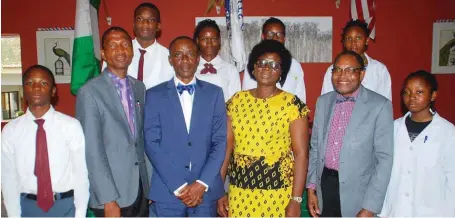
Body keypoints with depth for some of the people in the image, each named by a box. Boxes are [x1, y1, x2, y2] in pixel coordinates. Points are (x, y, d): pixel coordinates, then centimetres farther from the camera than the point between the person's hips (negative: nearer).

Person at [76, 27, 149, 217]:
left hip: (140, 189, 6)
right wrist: (108, 200, -17)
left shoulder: (139, 88, 7)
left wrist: (147, 184, 10)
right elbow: (91, 151, -15)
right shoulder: (90, 92, -13)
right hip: (111, 195, -5)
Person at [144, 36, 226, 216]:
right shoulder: (154, 95, 1)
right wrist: (178, 186, -11)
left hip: (206, 190, 1)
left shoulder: (214, 93, 5)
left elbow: (220, 142, 0)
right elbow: (152, 144, -5)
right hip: (167, 191, -1)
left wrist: (202, 183, -9)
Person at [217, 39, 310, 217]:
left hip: (277, 194, -2)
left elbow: (301, 154, -9)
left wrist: (296, 200, -13)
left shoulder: (292, 104, -7)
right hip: (239, 193, 3)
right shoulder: (237, 101, 3)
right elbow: (226, 147, 3)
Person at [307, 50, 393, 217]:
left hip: (357, 193, -4)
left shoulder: (380, 106, -10)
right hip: (324, 184, 4)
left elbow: (384, 158, -11)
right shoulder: (323, 101, 4)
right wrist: (311, 187, 6)